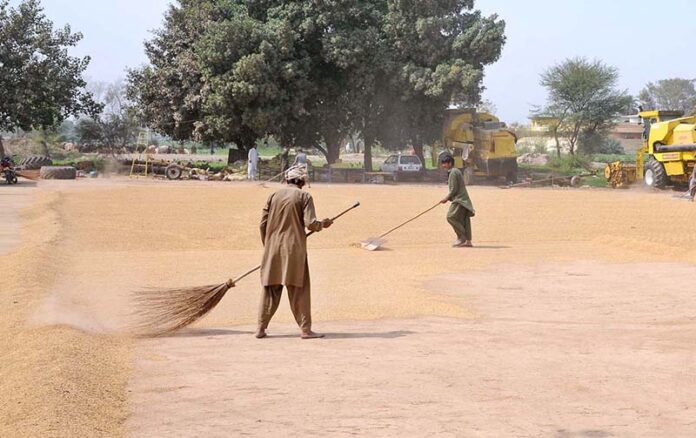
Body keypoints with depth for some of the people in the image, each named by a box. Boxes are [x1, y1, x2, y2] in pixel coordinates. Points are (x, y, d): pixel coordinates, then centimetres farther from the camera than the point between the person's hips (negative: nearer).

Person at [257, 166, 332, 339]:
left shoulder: (274, 196, 9)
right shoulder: (304, 196, -3)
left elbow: (263, 223, 8)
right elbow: (310, 224, -11)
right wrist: (323, 224, 10)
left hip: (273, 249, 4)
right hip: (294, 249, -4)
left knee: (270, 290, 10)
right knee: (299, 290, 1)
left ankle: (261, 328, 10)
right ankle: (305, 329, 1)